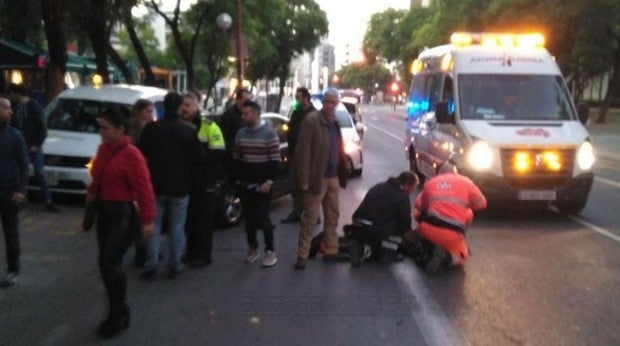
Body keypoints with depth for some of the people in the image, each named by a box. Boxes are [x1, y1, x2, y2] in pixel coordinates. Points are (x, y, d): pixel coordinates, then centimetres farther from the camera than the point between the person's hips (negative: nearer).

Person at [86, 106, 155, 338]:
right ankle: (119, 312, 28)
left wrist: (147, 219, -20)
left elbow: (144, 189, -19)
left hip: (123, 214, -8)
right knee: (110, 264, 13)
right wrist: (92, 193, 0)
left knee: (109, 263, -10)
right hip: (104, 212, 8)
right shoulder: (103, 149, 7)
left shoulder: (131, 155, -17)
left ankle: (118, 315, 7)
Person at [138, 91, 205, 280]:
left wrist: (150, 172, 12)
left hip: (156, 185, 0)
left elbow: (141, 154, -5)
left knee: (153, 227, 9)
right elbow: (199, 157, -3)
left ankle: (151, 267, 10)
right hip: (180, 186, 0)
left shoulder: (151, 128, -7)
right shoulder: (189, 130, -7)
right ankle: (174, 266, 14)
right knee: (177, 228, 10)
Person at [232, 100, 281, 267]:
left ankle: (270, 251, 6)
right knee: (249, 218, 10)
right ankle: (253, 248, 23)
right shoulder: (241, 133, 8)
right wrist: (237, 178, 9)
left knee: (263, 218, -4)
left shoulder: (269, 133, -9)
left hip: (261, 184, -5)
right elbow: (236, 158, 14)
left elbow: (275, 160, -11)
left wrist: (269, 181, -16)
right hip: (245, 184, 5)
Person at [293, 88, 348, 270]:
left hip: (333, 177, 7)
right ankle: (302, 255, 8)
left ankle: (330, 250, 26)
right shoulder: (311, 120, -11)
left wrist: (341, 174, 8)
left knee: (332, 216, 14)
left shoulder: (335, 122, 12)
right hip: (317, 178, -7)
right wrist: (304, 179, -19)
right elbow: (303, 152, -15)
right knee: (310, 219, -1)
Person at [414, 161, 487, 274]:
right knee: (461, 258, 25)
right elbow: (481, 203, 13)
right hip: (452, 233, -2)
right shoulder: (465, 181, 9)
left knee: (419, 214, 35)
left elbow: (419, 205, 19)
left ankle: (428, 243, 14)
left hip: (427, 228, 2)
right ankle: (446, 256, -8)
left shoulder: (430, 182, 13)